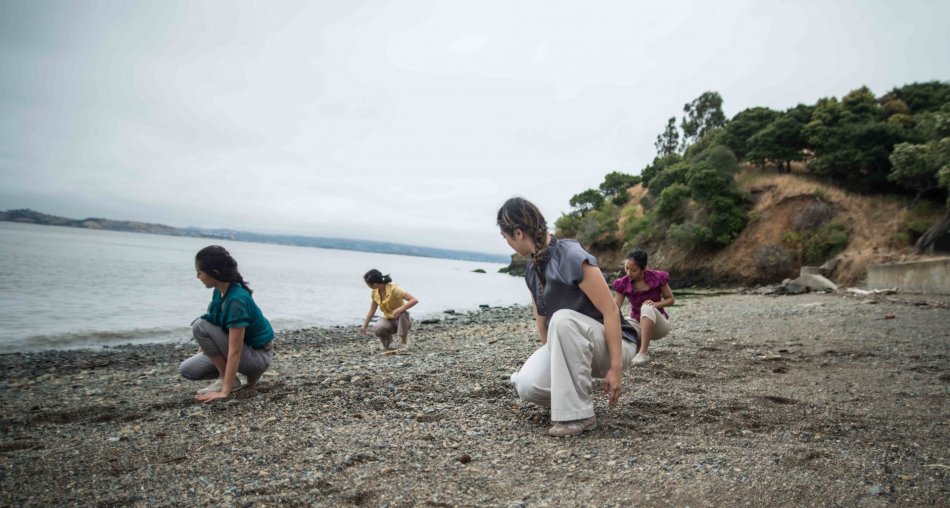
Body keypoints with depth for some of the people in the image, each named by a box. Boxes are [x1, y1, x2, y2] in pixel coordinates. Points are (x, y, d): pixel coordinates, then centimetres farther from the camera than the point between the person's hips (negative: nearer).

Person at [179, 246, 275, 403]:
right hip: (244, 349, 9)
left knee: (200, 326, -19)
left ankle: (229, 381, -8)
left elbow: (235, 351, -30)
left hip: (258, 355, -9)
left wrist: (225, 391, -30)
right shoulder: (220, 291, -3)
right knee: (187, 370, 1)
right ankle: (250, 372, 8)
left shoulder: (236, 300, -30)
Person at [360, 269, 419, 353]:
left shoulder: (394, 289, -24)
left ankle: (405, 344, -21)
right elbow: (372, 311, 8)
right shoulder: (374, 292, -5)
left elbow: (414, 300, -31)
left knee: (403, 313, -39)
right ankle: (388, 342, 5)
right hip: (388, 320, 4)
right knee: (377, 329, -30)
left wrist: (400, 309, -40)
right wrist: (364, 325, 3)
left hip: (402, 320, -4)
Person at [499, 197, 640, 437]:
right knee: (527, 386, -22)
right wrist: (546, 360, 18)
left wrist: (615, 367, -25)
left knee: (563, 318, -37)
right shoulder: (532, 270, 1)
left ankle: (578, 414, -26)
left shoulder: (572, 258, -24)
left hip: (614, 344, -6)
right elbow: (541, 318, 10)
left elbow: (611, 312, -24)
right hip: (569, 347, 6)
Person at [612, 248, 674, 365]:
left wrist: (656, 304, -25)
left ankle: (643, 352, -32)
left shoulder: (657, 278, -16)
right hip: (637, 323, 2)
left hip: (659, 326, -2)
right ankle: (641, 345, 4)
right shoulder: (623, 284, -10)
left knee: (647, 307, -38)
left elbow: (671, 299, -4)